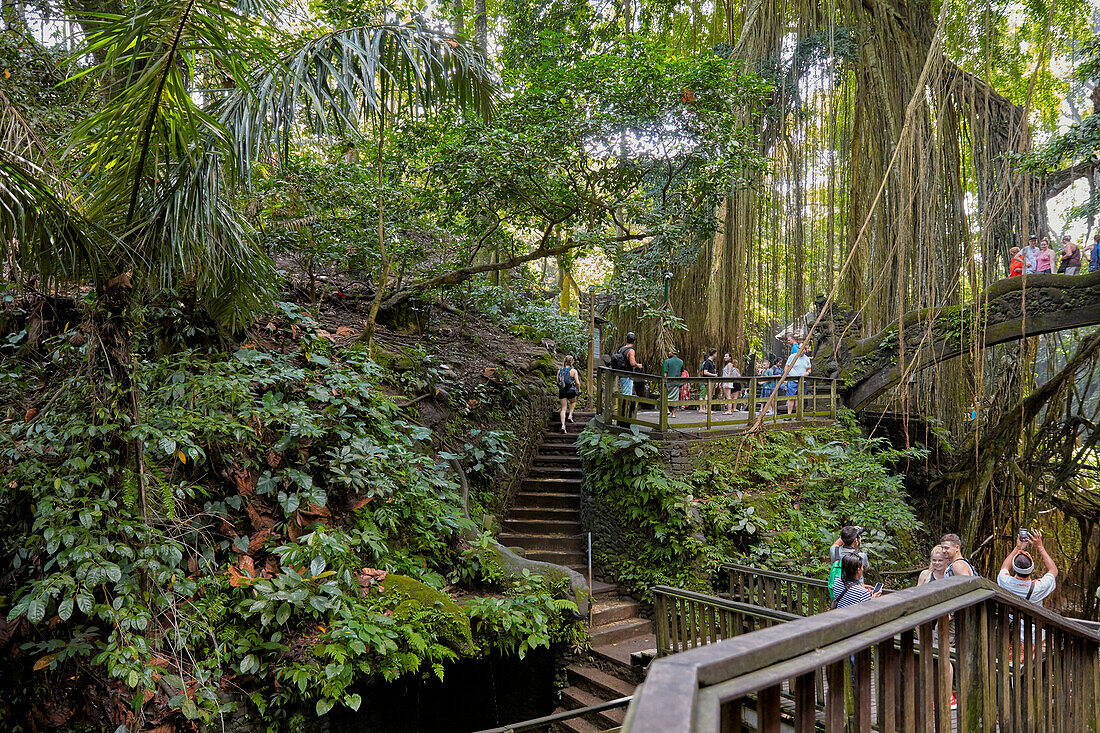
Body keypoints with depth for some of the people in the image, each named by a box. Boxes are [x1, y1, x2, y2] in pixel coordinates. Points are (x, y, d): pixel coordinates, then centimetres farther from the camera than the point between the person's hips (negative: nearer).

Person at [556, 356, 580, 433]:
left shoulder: (560, 370, 3)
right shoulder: (573, 371, -7)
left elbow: (557, 382, 5)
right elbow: (577, 383, -7)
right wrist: (578, 389, 9)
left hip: (562, 391, 2)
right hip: (571, 391, -2)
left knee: (563, 408, 6)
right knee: (573, 402, 31)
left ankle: (563, 425, -4)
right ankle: (570, 416, 17)